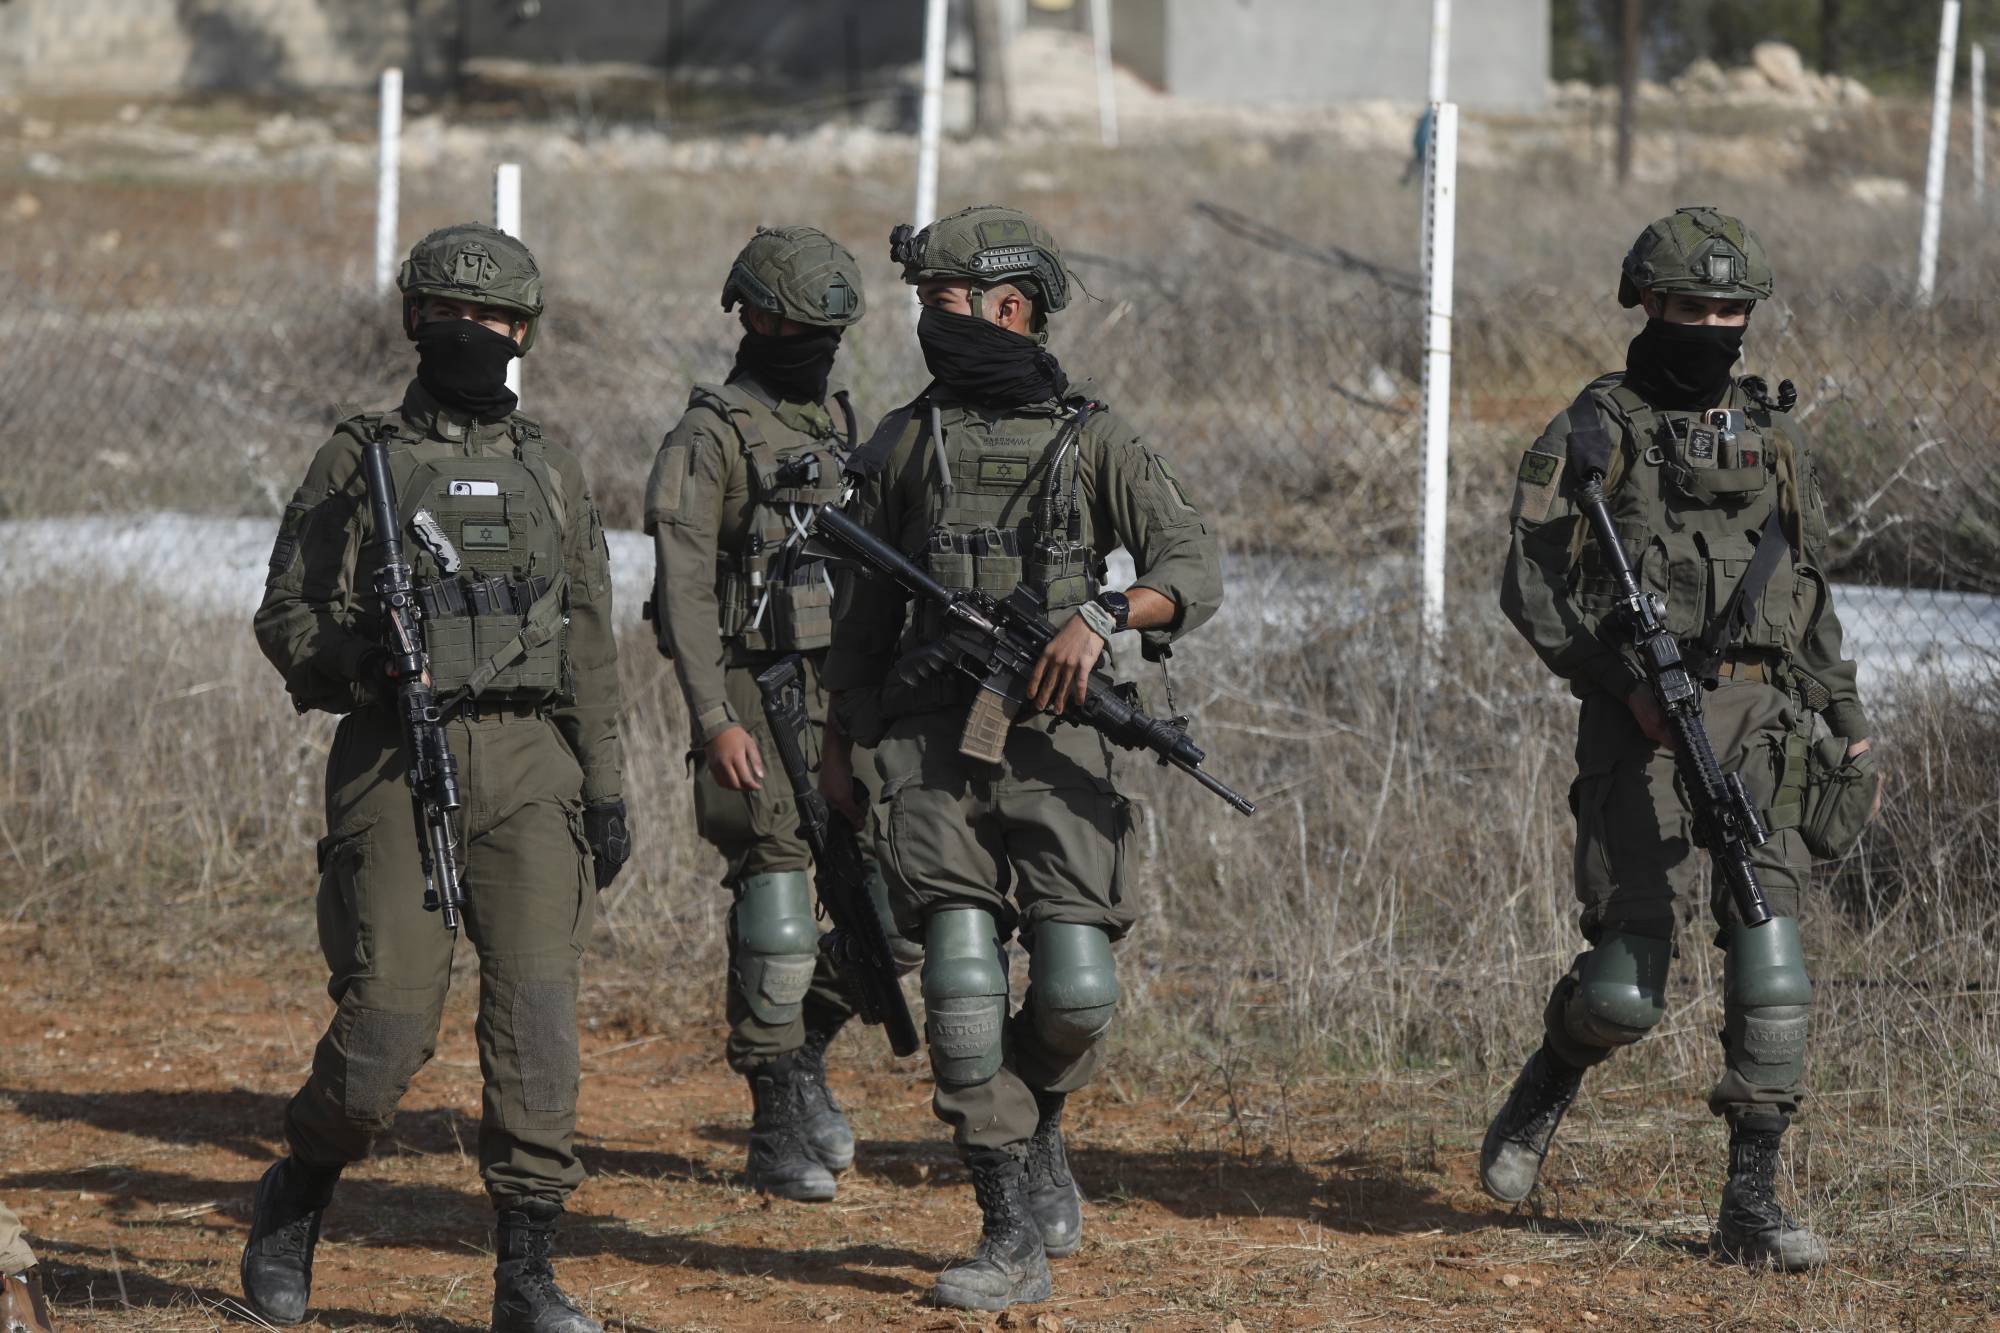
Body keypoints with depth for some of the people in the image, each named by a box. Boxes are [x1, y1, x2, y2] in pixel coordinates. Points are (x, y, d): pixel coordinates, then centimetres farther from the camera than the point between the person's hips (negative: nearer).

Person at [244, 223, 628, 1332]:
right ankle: (298, 1196, 20)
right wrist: (361, 654, -18)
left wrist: (605, 787, 10)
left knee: (536, 1011, -8)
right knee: (387, 1022, -8)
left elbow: (590, 644, 17)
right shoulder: (359, 460, 5)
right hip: (398, 762, -3)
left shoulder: (550, 471, 15)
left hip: (528, 763, 3)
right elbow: (286, 614, 3)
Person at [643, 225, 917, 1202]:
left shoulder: (839, 427, 16)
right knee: (775, 904, -7)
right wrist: (714, 719, -20)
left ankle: (806, 1046, 23)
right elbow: (683, 587, -12)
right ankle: (778, 1130, 0)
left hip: (845, 698, 6)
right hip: (755, 701, -6)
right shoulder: (710, 437, -6)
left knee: (900, 908, 1)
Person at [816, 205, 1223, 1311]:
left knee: (1077, 989, -10)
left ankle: (1036, 1124, 23)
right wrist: (839, 743, 19)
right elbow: (862, 607, 19)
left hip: (1051, 735, -1)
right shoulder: (904, 443, 11)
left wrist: (1101, 615, -21)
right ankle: (1013, 1233, -4)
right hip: (932, 739, 1)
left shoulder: (1090, 437, 3)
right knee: (962, 980, -9)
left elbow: (1195, 570, -3)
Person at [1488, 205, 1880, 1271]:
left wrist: (1847, 723, 18)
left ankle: (1751, 1204, 0)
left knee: (1771, 974, -5)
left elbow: (1813, 596, 24)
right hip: (1645, 734, -4)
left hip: (1764, 728, 4)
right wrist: (1623, 679, -16)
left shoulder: (1771, 439, 16)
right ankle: (1547, 1089, 26)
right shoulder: (1598, 433, 1)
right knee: (1625, 988, -6)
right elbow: (1532, 583, -5)